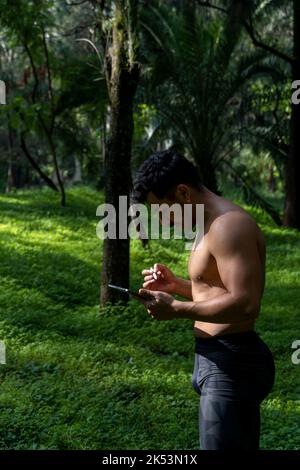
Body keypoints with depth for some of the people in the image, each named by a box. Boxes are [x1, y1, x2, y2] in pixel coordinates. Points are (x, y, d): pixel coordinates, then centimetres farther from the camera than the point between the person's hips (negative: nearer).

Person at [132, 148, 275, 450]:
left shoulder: (229, 225, -19)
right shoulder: (215, 225, 15)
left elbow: (245, 304, -27)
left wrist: (176, 309, -21)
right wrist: (176, 285, 9)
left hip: (231, 364, -11)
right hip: (220, 360, 11)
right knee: (239, 445, 19)